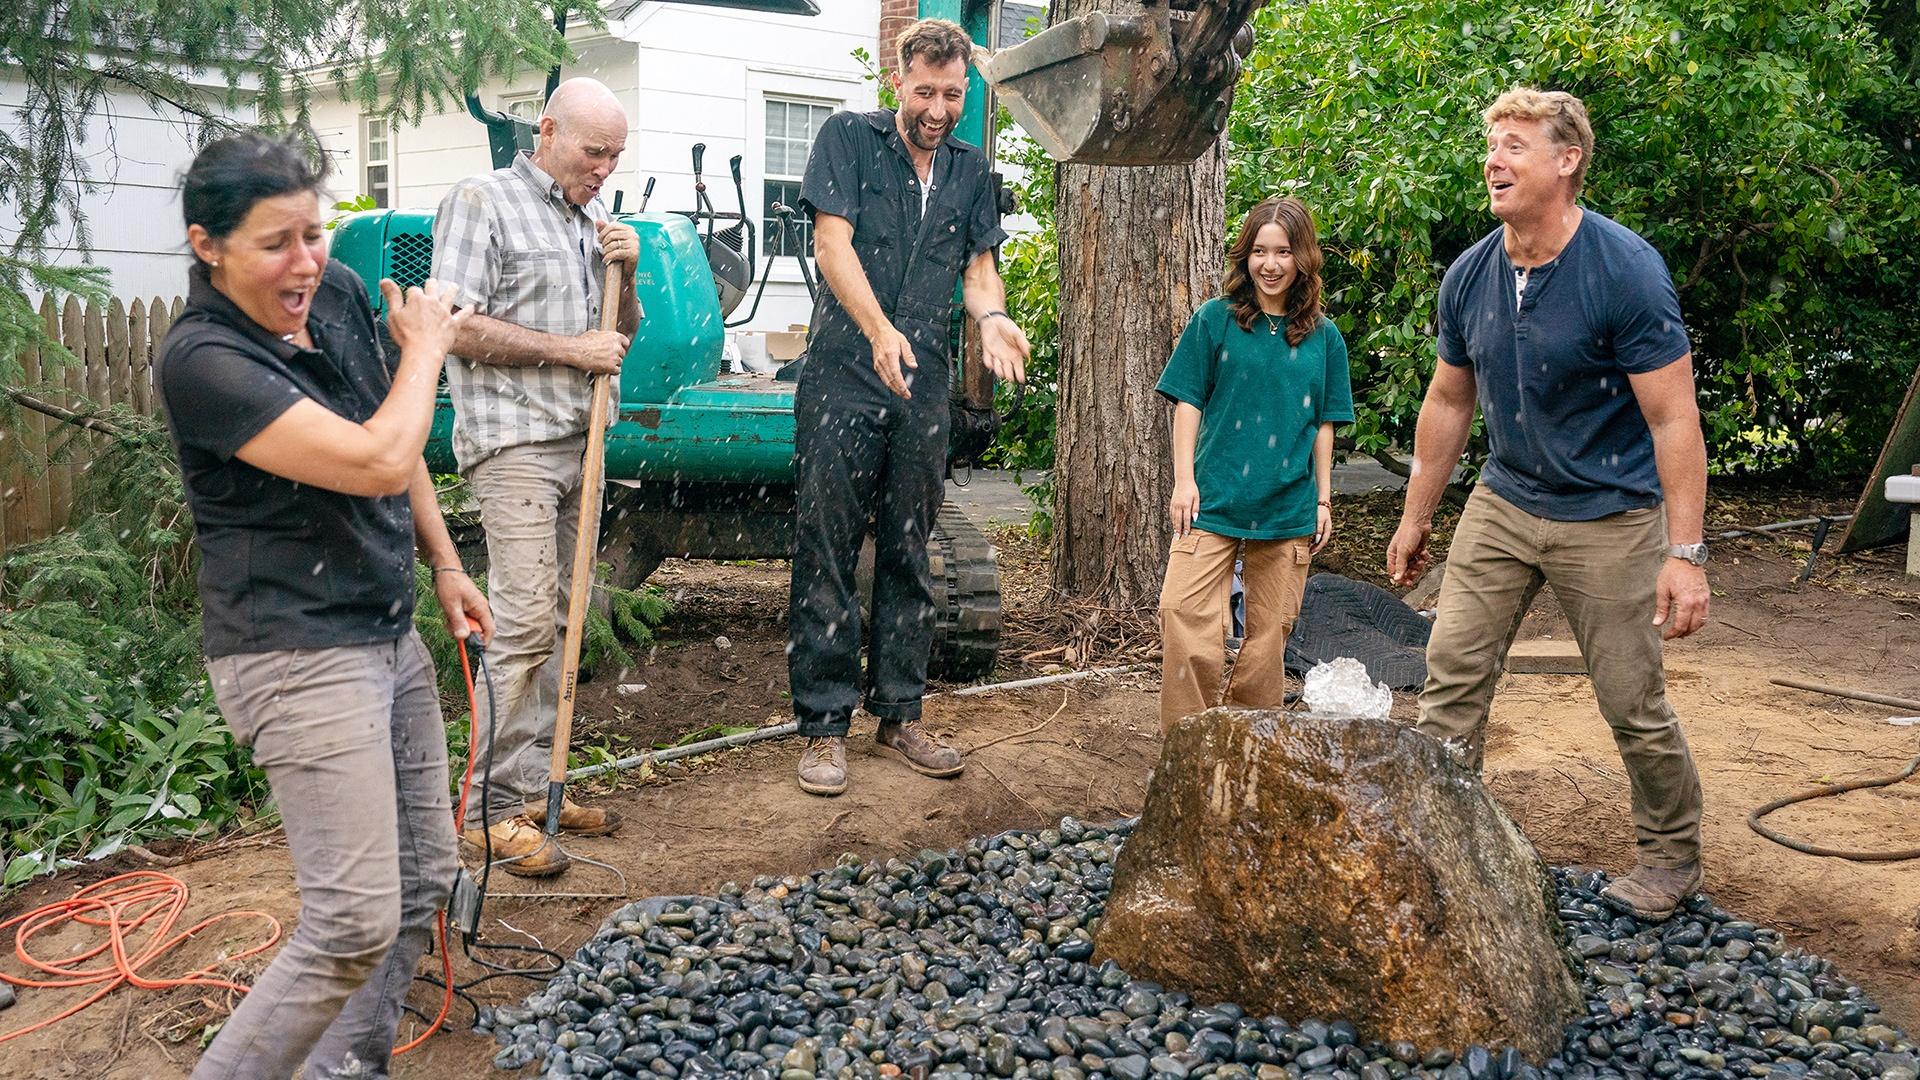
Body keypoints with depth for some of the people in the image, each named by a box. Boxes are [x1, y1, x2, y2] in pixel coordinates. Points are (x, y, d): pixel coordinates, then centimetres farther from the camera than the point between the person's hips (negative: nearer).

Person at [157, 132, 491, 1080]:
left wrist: (445, 564, 18)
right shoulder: (203, 360, -20)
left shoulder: (339, 294, 4)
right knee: (356, 922, -11)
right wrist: (425, 347, -10)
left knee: (424, 876, 14)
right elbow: (377, 462, -27)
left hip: (388, 635, 9)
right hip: (298, 655, -8)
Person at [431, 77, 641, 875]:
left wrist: (623, 275, 4)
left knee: (560, 622, 9)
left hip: (577, 441, 8)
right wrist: (569, 348, -13)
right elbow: (456, 328, -13)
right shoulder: (482, 201, -3)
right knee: (524, 622, -12)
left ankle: (535, 785, 18)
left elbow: (621, 337, 23)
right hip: (512, 441, -8)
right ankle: (492, 810, -4)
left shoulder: (591, 219, 19)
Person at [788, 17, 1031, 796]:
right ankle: (824, 725, 4)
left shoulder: (971, 169, 15)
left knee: (908, 557, 10)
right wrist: (880, 330, -23)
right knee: (826, 556, -3)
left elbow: (979, 264, 14)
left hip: (924, 389, 5)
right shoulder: (848, 139, 2)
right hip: (842, 380, -4)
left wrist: (991, 319, -10)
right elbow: (833, 241, -9)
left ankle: (898, 715, 20)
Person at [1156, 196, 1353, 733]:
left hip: (1289, 508, 2)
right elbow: (1188, 404, 2)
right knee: (1185, 615, -14)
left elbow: (1323, 424, 12)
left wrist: (1323, 499, 9)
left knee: (1269, 634, 7)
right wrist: (1184, 480, -6)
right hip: (1213, 500, -2)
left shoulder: (1322, 337, 7)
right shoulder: (1215, 319, 2)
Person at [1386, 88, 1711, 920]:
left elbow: (1673, 419, -17)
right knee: (1452, 673, 0)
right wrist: (1415, 518, 13)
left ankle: (1671, 858, 26)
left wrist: (1685, 553, -21)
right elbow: (1448, 403, 10)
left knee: (1633, 703, 4)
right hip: (1504, 502, 5)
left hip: (1610, 519, -5)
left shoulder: (1627, 272, -18)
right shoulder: (1469, 276, -1)